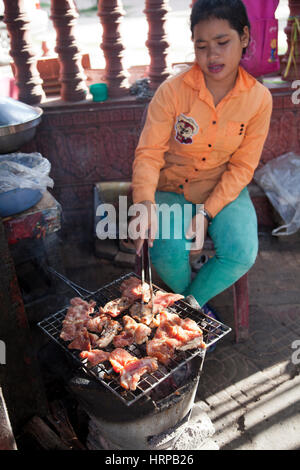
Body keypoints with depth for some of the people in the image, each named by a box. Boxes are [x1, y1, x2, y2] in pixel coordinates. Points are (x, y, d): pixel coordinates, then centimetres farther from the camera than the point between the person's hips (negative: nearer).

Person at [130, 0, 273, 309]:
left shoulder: (259, 98, -8)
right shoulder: (172, 91, -14)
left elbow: (242, 167, -6)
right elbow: (149, 153, -16)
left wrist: (206, 212, -16)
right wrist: (145, 202, -35)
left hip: (225, 191, 2)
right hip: (172, 190, -1)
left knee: (242, 254, -23)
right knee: (167, 255, -25)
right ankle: (194, 302, 13)